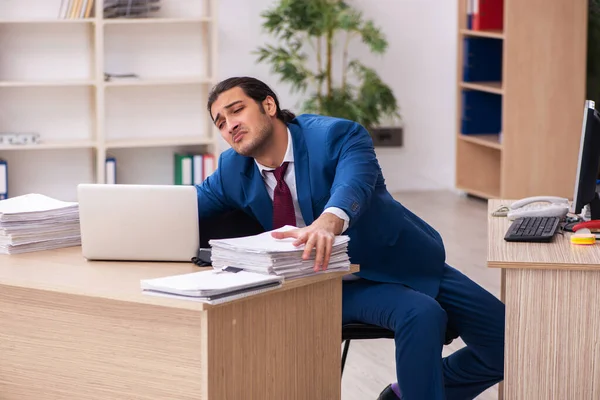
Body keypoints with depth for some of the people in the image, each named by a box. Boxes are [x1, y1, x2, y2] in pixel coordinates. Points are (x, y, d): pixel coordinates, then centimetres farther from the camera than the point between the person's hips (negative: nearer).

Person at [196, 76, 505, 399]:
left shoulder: (337, 136, -17)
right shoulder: (233, 168, -2)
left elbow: (352, 184, -37)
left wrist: (328, 222, -60)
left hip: (406, 264, 0)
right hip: (338, 286, 0)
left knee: (505, 345, -6)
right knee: (421, 315, -32)